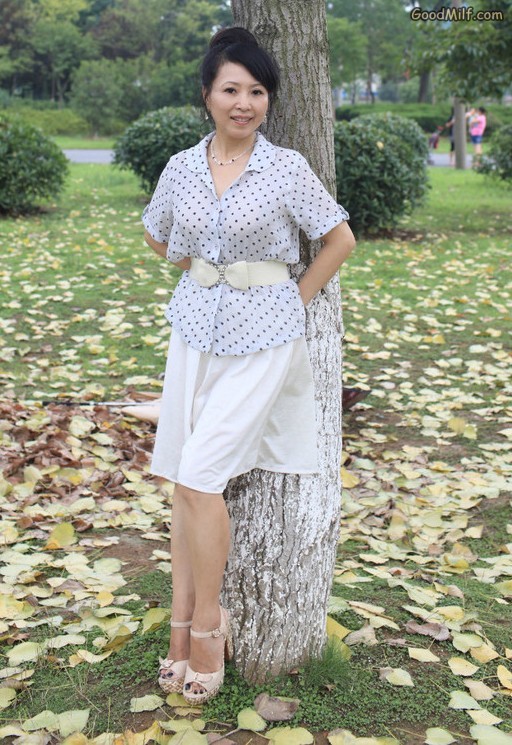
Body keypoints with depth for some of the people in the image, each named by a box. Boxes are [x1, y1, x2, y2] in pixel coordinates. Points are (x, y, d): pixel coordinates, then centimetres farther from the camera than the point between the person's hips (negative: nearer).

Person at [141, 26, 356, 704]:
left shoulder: (287, 168, -8)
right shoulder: (182, 167, 4)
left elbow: (340, 239, 0)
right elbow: (157, 238, 21)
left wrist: (297, 300, -1)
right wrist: (202, 273, 11)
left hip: (261, 334, -4)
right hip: (195, 329, 5)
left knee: (198, 475, -12)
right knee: (184, 481, 4)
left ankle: (207, 625, 5)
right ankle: (183, 627, 15)